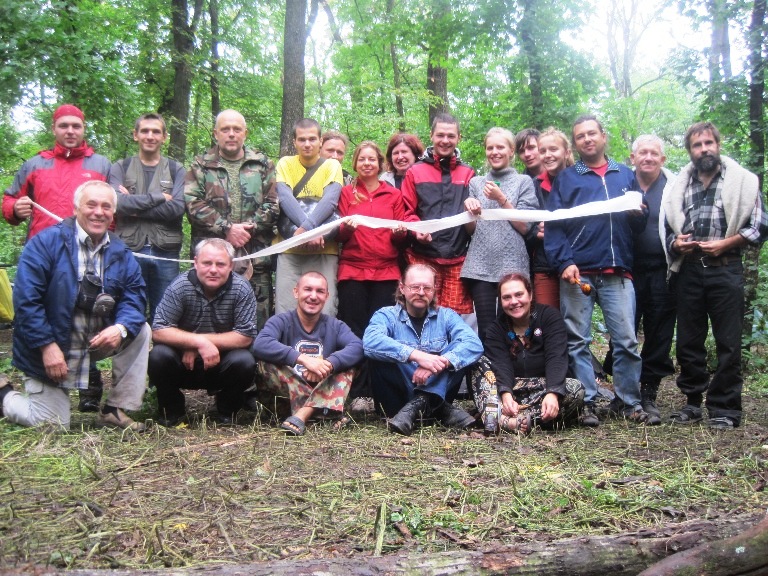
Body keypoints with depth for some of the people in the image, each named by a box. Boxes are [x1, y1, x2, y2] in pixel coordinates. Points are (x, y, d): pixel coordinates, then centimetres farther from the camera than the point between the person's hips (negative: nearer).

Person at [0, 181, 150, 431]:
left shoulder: (121, 252, 1)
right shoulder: (46, 242, -14)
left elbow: (134, 296, -4)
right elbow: (26, 300, -18)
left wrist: (120, 328, -26)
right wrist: (47, 346, -24)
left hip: (99, 339, 5)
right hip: (49, 347, -5)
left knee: (141, 331, -18)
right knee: (53, 426, -5)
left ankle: (114, 410, -5)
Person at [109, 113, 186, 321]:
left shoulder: (176, 170, 9)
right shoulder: (120, 168, 9)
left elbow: (177, 208, -8)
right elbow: (117, 203, -9)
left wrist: (135, 206, -9)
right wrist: (159, 197, -7)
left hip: (166, 252, 0)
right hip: (129, 250, 0)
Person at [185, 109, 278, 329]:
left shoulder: (263, 164, 14)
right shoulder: (201, 165, 12)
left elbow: (273, 204, 4)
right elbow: (193, 204, -2)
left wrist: (250, 227, -9)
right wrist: (226, 228, -10)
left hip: (256, 256, 1)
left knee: (258, 320, -1)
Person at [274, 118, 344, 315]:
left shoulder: (332, 165, 6)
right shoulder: (285, 163, 9)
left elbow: (330, 200, -9)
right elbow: (285, 198, -7)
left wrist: (306, 228, -24)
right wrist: (311, 229, -21)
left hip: (324, 249, -1)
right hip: (289, 249, 1)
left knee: (325, 314, -5)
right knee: (285, 313, -3)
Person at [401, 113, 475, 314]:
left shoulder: (468, 174, 14)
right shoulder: (415, 172, 9)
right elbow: (407, 212, 6)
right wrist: (416, 228, -14)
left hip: (457, 259, 1)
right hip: (423, 257, -1)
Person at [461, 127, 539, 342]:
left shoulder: (523, 182, 8)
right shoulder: (475, 183, 15)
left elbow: (525, 227, 0)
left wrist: (501, 199, -9)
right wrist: (469, 209, -6)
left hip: (512, 265, -2)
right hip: (480, 266, 2)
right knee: (485, 329, -3)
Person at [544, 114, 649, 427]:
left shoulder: (626, 175, 18)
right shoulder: (565, 178, 12)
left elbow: (641, 223, 19)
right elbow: (552, 225, 2)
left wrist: (638, 213, -5)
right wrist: (564, 262, -11)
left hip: (618, 272, 1)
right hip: (577, 272, -1)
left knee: (626, 340, -1)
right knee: (578, 340, 2)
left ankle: (631, 402, 10)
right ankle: (586, 402, 10)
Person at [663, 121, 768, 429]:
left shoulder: (741, 180, 4)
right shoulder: (680, 185, 15)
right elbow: (668, 226, 20)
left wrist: (725, 243, -11)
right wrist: (675, 243, -2)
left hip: (725, 269, -3)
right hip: (688, 270, 4)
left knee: (728, 343, -2)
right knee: (688, 340, 8)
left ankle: (725, 408, 7)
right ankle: (693, 401, 20)